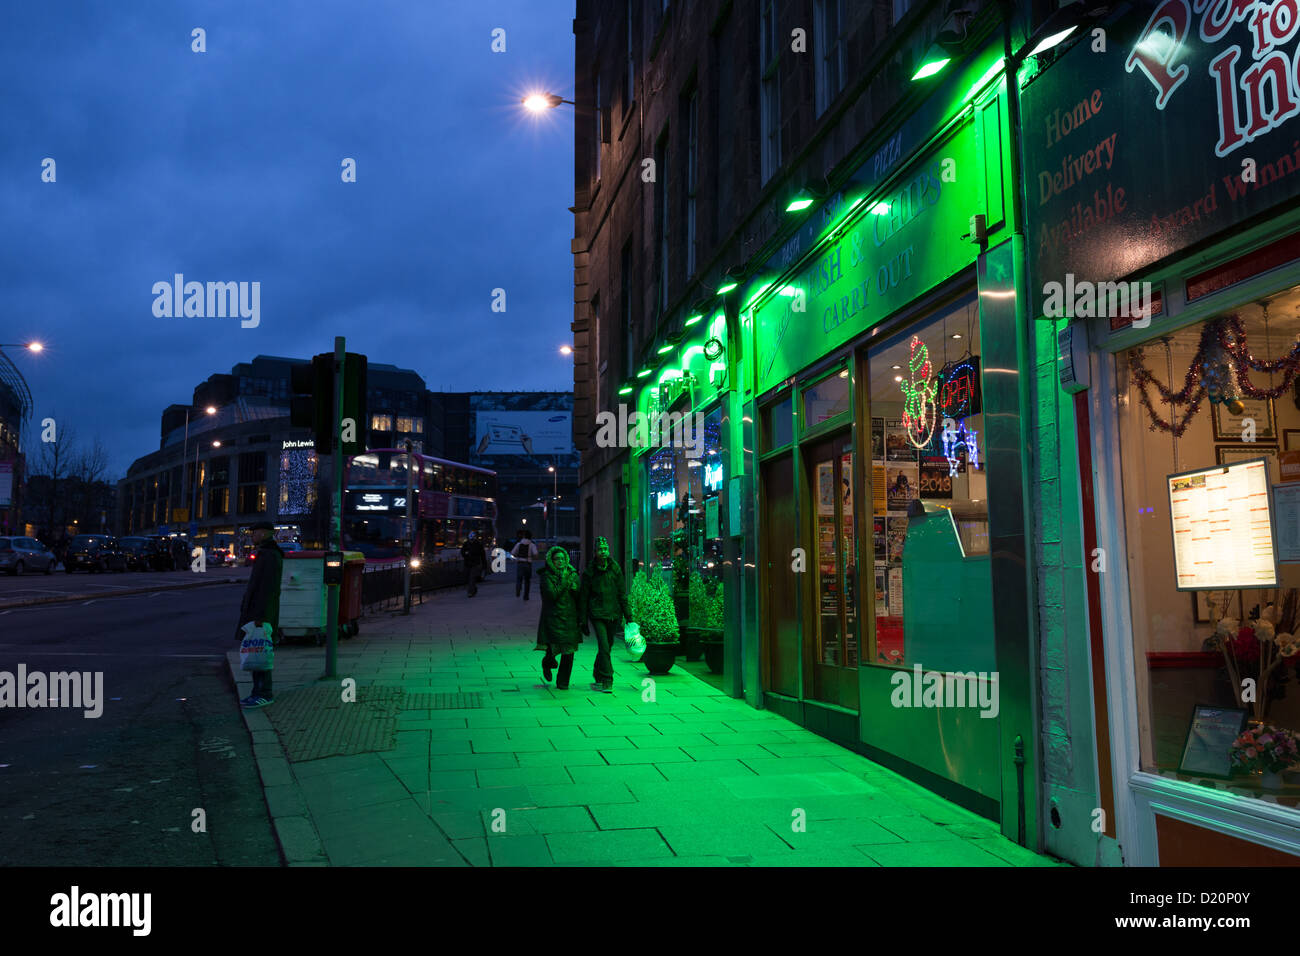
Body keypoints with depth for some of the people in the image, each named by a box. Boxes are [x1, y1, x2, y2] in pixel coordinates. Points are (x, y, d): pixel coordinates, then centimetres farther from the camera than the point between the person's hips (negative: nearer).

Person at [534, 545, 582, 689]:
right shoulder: (546, 576, -3)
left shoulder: (573, 574, 11)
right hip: (553, 617, -4)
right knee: (553, 648, -10)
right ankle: (547, 663, 27)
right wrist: (563, 580, -12)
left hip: (570, 618, 4)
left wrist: (574, 588, -9)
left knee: (569, 652, 0)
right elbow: (553, 594, -16)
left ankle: (563, 682, 14)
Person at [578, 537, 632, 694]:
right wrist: (583, 621, 1)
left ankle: (598, 675, 35)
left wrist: (628, 615, 6)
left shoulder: (615, 568, 4)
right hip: (597, 614, -3)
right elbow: (583, 597, 2)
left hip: (614, 614, 3)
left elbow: (622, 594, 9)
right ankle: (607, 681, -8)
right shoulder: (589, 571, -3)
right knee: (603, 647, -13)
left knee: (607, 646, 13)